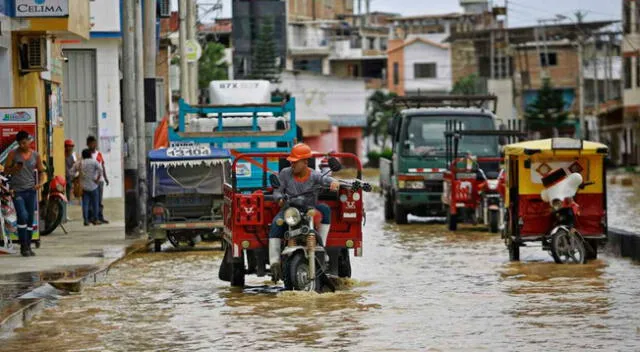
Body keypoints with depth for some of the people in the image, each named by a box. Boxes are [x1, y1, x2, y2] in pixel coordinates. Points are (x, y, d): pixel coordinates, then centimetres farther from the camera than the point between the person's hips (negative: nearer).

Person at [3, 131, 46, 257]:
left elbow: (42, 171, 12)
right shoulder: (13, 154, 0)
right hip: (17, 190, -3)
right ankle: (23, 246, -7)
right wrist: (14, 169, -17)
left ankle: (28, 246, 17)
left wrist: (41, 183, -8)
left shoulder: (35, 155, 6)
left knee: (30, 219, 7)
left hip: (31, 190, 3)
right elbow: (6, 170, 4)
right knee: (22, 216, -15)